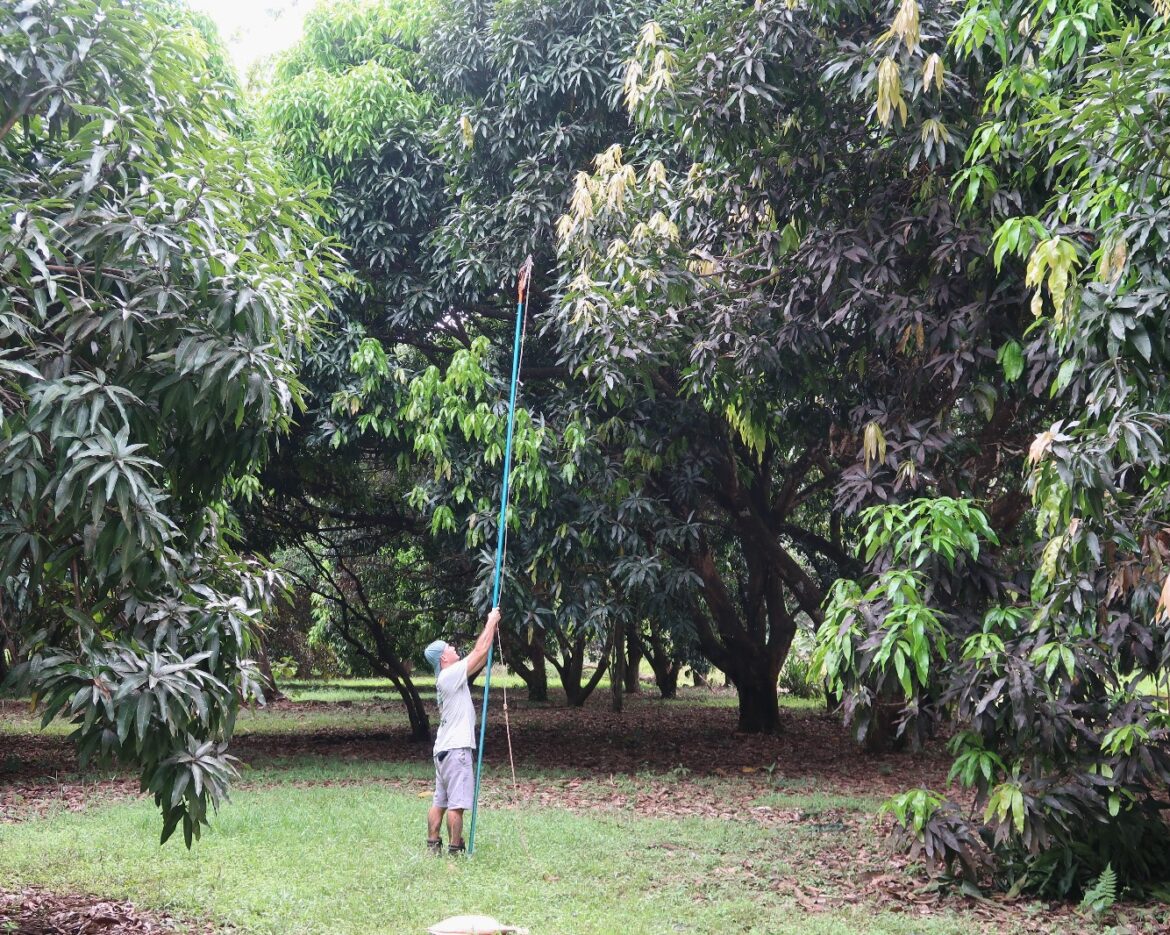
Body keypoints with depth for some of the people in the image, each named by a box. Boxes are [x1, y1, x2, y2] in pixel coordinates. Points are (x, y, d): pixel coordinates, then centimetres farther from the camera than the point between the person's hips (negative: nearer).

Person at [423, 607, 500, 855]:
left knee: (440, 801, 11)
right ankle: (455, 849, -2)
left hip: (444, 748, 10)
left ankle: (433, 845, 15)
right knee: (457, 803, -5)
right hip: (456, 749, -10)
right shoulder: (451, 675, -13)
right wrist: (491, 621, -3)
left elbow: (480, 659, 19)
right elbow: (480, 651, -13)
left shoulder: (448, 677, 14)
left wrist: (492, 630, 16)